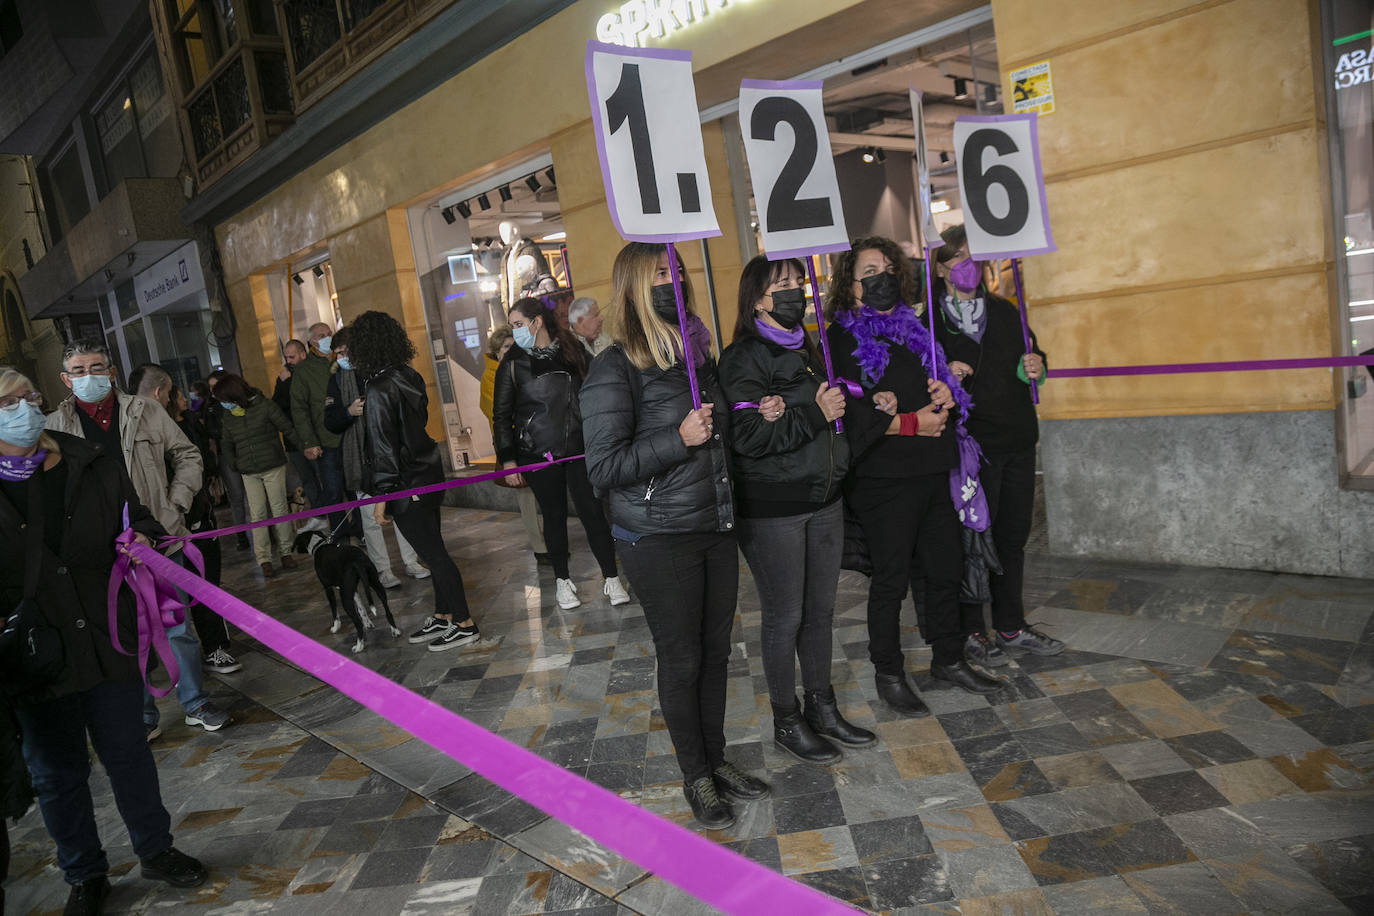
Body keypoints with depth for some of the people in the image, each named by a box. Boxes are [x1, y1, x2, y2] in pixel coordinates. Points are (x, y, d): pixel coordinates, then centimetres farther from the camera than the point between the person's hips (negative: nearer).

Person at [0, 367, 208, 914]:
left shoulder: (95, 465, 0)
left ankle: (155, 850, 36)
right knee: (57, 773, 14)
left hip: (109, 643, 2)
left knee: (127, 754, 16)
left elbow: (139, 522, 11)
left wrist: (146, 541, -10)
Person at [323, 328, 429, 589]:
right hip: (360, 457, -1)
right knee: (371, 516, -1)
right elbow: (330, 423, 1)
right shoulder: (336, 381, 5)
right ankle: (382, 570, 8)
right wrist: (349, 412, -16)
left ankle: (411, 562, 18)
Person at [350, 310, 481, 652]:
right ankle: (443, 616, 30)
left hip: (406, 485, -8)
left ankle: (465, 624, 10)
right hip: (428, 473, 8)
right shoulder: (410, 377, 3)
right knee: (433, 550, 17)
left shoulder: (378, 390, -19)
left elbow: (383, 448, -20)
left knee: (434, 554, 1)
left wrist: (381, 497, -15)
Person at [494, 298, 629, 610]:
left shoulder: (572, 350, 4)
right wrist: (508, 459, -2)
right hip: (538, 453, 0)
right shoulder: (513, 362, 0)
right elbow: (501, 415, 3)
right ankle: (562, 580, 24)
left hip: (578, 447, 1)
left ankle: (611, 579, 9)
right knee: (554, 515, 8)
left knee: (592, 511, -2)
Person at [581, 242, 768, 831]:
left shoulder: (697, 353, 9)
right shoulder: (616, 369, -14)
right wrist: (679, 439, -22)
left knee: (716, 651, 15)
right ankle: (696, 777, 25)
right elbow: (604, 468, -18)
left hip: (715, 528, 7)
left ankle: (717, 760, 33)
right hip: (659, 539, -6)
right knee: (681, 660, 6)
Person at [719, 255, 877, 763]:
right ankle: (787, 721, 21)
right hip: (772, 510, -7)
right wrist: (815, 414, -19)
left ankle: (822, 707, 31)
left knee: (820, 609, 15)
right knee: (785, 617, 4)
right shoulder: (743, 359, -11)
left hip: (823, 500, 7)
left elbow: (832, 410, 28)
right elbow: (746, 436, -22)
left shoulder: (807, 349, 13)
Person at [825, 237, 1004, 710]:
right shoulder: (840, 338, -7)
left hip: (932, 471, 7)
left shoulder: (913, 327, 15)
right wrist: (915, 423, -13)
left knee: (946, 568, 14)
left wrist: (946, 392, -1)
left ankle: (948, 659, 32)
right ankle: (888, 675, 19)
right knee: (892, 578, 3)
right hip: (884, 478, -7)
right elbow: (853, 416, -16)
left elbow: (943, 381, 22)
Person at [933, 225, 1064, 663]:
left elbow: (1029, 355, 23)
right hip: (972, 445, -6)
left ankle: (1011, 626, 27)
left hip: (1019, 441, 6)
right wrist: (945, 375, -23)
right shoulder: (930, 318, -4)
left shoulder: (1004, 310, 14)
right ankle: (970, 632, 15)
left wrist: (1035, 365, 1)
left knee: (1013, 536, 13)